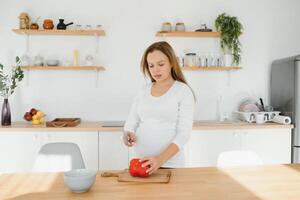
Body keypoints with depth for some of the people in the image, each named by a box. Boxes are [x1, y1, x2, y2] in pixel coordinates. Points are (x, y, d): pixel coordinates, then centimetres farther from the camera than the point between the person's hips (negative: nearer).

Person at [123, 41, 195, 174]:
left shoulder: (183, 91, -7)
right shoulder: (144, 90, 7)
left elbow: (184, 133, -13)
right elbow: (131, 122, 8)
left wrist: (161, 159, -25)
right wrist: (128, 134, -14)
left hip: (170, 164, -4)